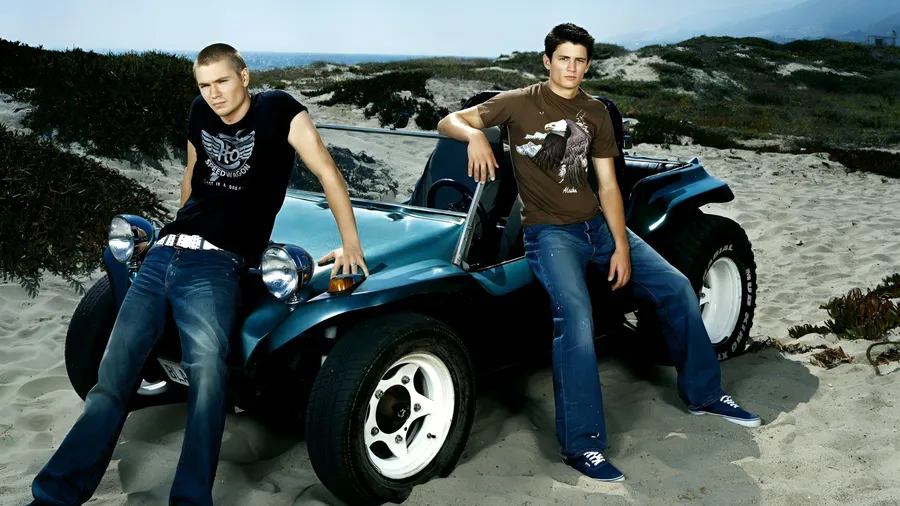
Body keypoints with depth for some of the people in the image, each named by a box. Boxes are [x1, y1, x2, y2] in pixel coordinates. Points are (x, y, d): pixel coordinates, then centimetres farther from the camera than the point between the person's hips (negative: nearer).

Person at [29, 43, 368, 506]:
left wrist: (350, 244, -5)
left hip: (216, 265, -5)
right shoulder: (200, 113, 16)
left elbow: (326, 171, -3)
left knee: (207, 371, -28)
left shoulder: (278, 110, 0)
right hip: (163, 255, 6)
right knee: (112, 378, 0)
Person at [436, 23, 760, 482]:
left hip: (597, 224, 6)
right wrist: (475, 135, -32)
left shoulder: (596, 113, 10)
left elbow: (607, 186, 5)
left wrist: (621, 247, -5)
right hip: (549, 232, -6)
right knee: (575, 319, -29)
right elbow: (448, 122, -8)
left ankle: (702, 393, 21)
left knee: (675, 287, 3)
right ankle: (582, 446, -21)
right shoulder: (520, 102, -3)